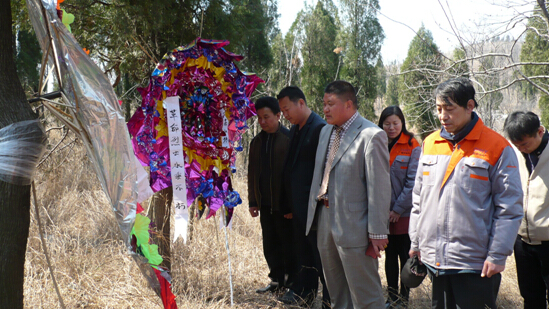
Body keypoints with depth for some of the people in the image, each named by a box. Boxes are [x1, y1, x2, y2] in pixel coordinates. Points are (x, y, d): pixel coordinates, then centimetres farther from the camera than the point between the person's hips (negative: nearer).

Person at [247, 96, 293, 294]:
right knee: (270, 245, 11)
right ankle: (277, 281, 21)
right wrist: (253, 201, 12)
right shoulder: (257, 142, 12)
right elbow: (252, 173, 17)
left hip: (284, 204, -6)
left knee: (288, 244, 2)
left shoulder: (289, 139, -8)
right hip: (265, 203, 6)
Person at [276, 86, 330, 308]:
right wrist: (290, 202, 13)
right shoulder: (295, 130, 12)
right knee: (301, 248, 15)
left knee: (319, 249, 0)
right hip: (298, 204, 9)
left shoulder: (319, 128, -16)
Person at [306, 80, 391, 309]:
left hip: (353, 227, -8)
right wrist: (313, 216, 15)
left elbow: (379, 187, -16)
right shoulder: (326, 131, 13)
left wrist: (377, 232, -17)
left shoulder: (371, 136, -14)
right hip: (325, 221, 8)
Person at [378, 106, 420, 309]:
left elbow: (413, 182, -11)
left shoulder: (412, 147, -7)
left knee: (405, 256, 5)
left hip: (404, 214, -4)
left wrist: (398, 209, -13)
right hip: (383, 213, 4)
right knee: (390, 255, 12)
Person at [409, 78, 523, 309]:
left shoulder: (496, 147, -6)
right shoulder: (430, 144, 9)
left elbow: (510, 208, -7)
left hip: (475, 263, -5)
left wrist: (497, 255, -11)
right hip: (433, 258, 5)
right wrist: (415, 241, 13)